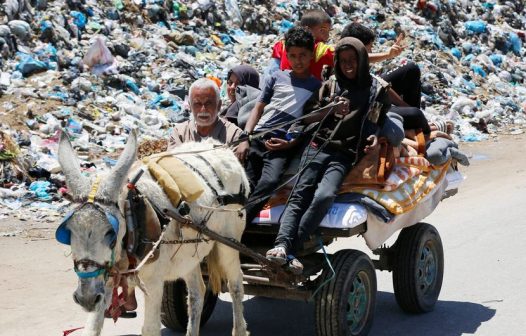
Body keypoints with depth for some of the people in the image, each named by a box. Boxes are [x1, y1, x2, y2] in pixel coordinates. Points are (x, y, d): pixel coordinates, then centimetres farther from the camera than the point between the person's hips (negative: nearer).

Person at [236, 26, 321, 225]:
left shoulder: (317, 87, 15)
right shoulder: (277, 78, 19)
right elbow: (258, 109, 17)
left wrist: (290, 144, -7)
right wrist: (245, 139, 3)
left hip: (284, 146, -3)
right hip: (257, 138, 4)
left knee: (269, 182, -29)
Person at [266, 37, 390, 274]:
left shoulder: (377, 89, 13)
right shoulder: (331, 84, 18)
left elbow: (382, 121, 16)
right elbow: (307, 117, 14)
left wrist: (375, 137, -4)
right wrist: (331, 110, -5)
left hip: (345, 155, -2)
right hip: (319, 146, 2)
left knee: (324, 196, -26)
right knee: (300, 195, -18)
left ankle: (291, 250, -28)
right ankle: (282, 244, -34)